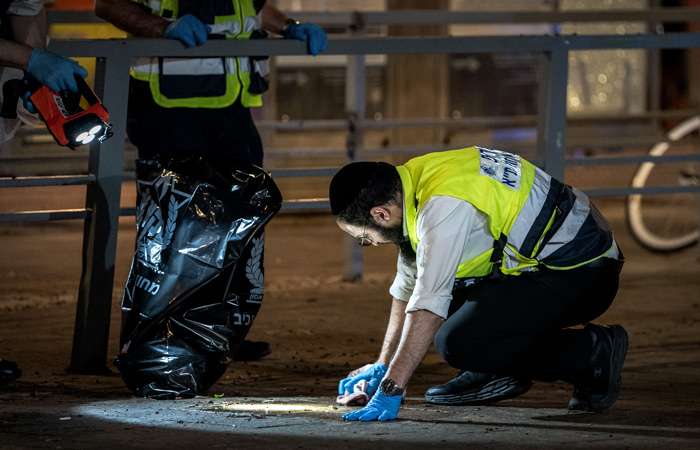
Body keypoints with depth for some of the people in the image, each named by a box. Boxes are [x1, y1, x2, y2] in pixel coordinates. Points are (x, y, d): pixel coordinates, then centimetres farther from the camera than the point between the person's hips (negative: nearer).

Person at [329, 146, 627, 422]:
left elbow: (428, 306, -31)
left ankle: (592, 352, -8)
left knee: (457, 344, -21)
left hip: (580, 275, -10)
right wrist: (383, 365, 20)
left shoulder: (444, 207, -25)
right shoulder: (417, 179, 5)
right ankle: (498, 373, 12)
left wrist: (391, 389, -31)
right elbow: (407, 288, 17)